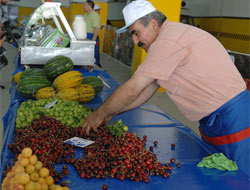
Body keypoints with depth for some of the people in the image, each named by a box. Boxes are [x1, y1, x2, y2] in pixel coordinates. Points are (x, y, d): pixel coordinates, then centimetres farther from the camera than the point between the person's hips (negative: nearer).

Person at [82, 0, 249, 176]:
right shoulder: (174, 34, 13)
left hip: (232, 120, -10)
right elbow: (148, 89, 14)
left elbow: (132, 89, -17)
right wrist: (109, 112, 10)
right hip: (215, 122, 10)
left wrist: (99, 115, -3)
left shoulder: (168, 41, -20)